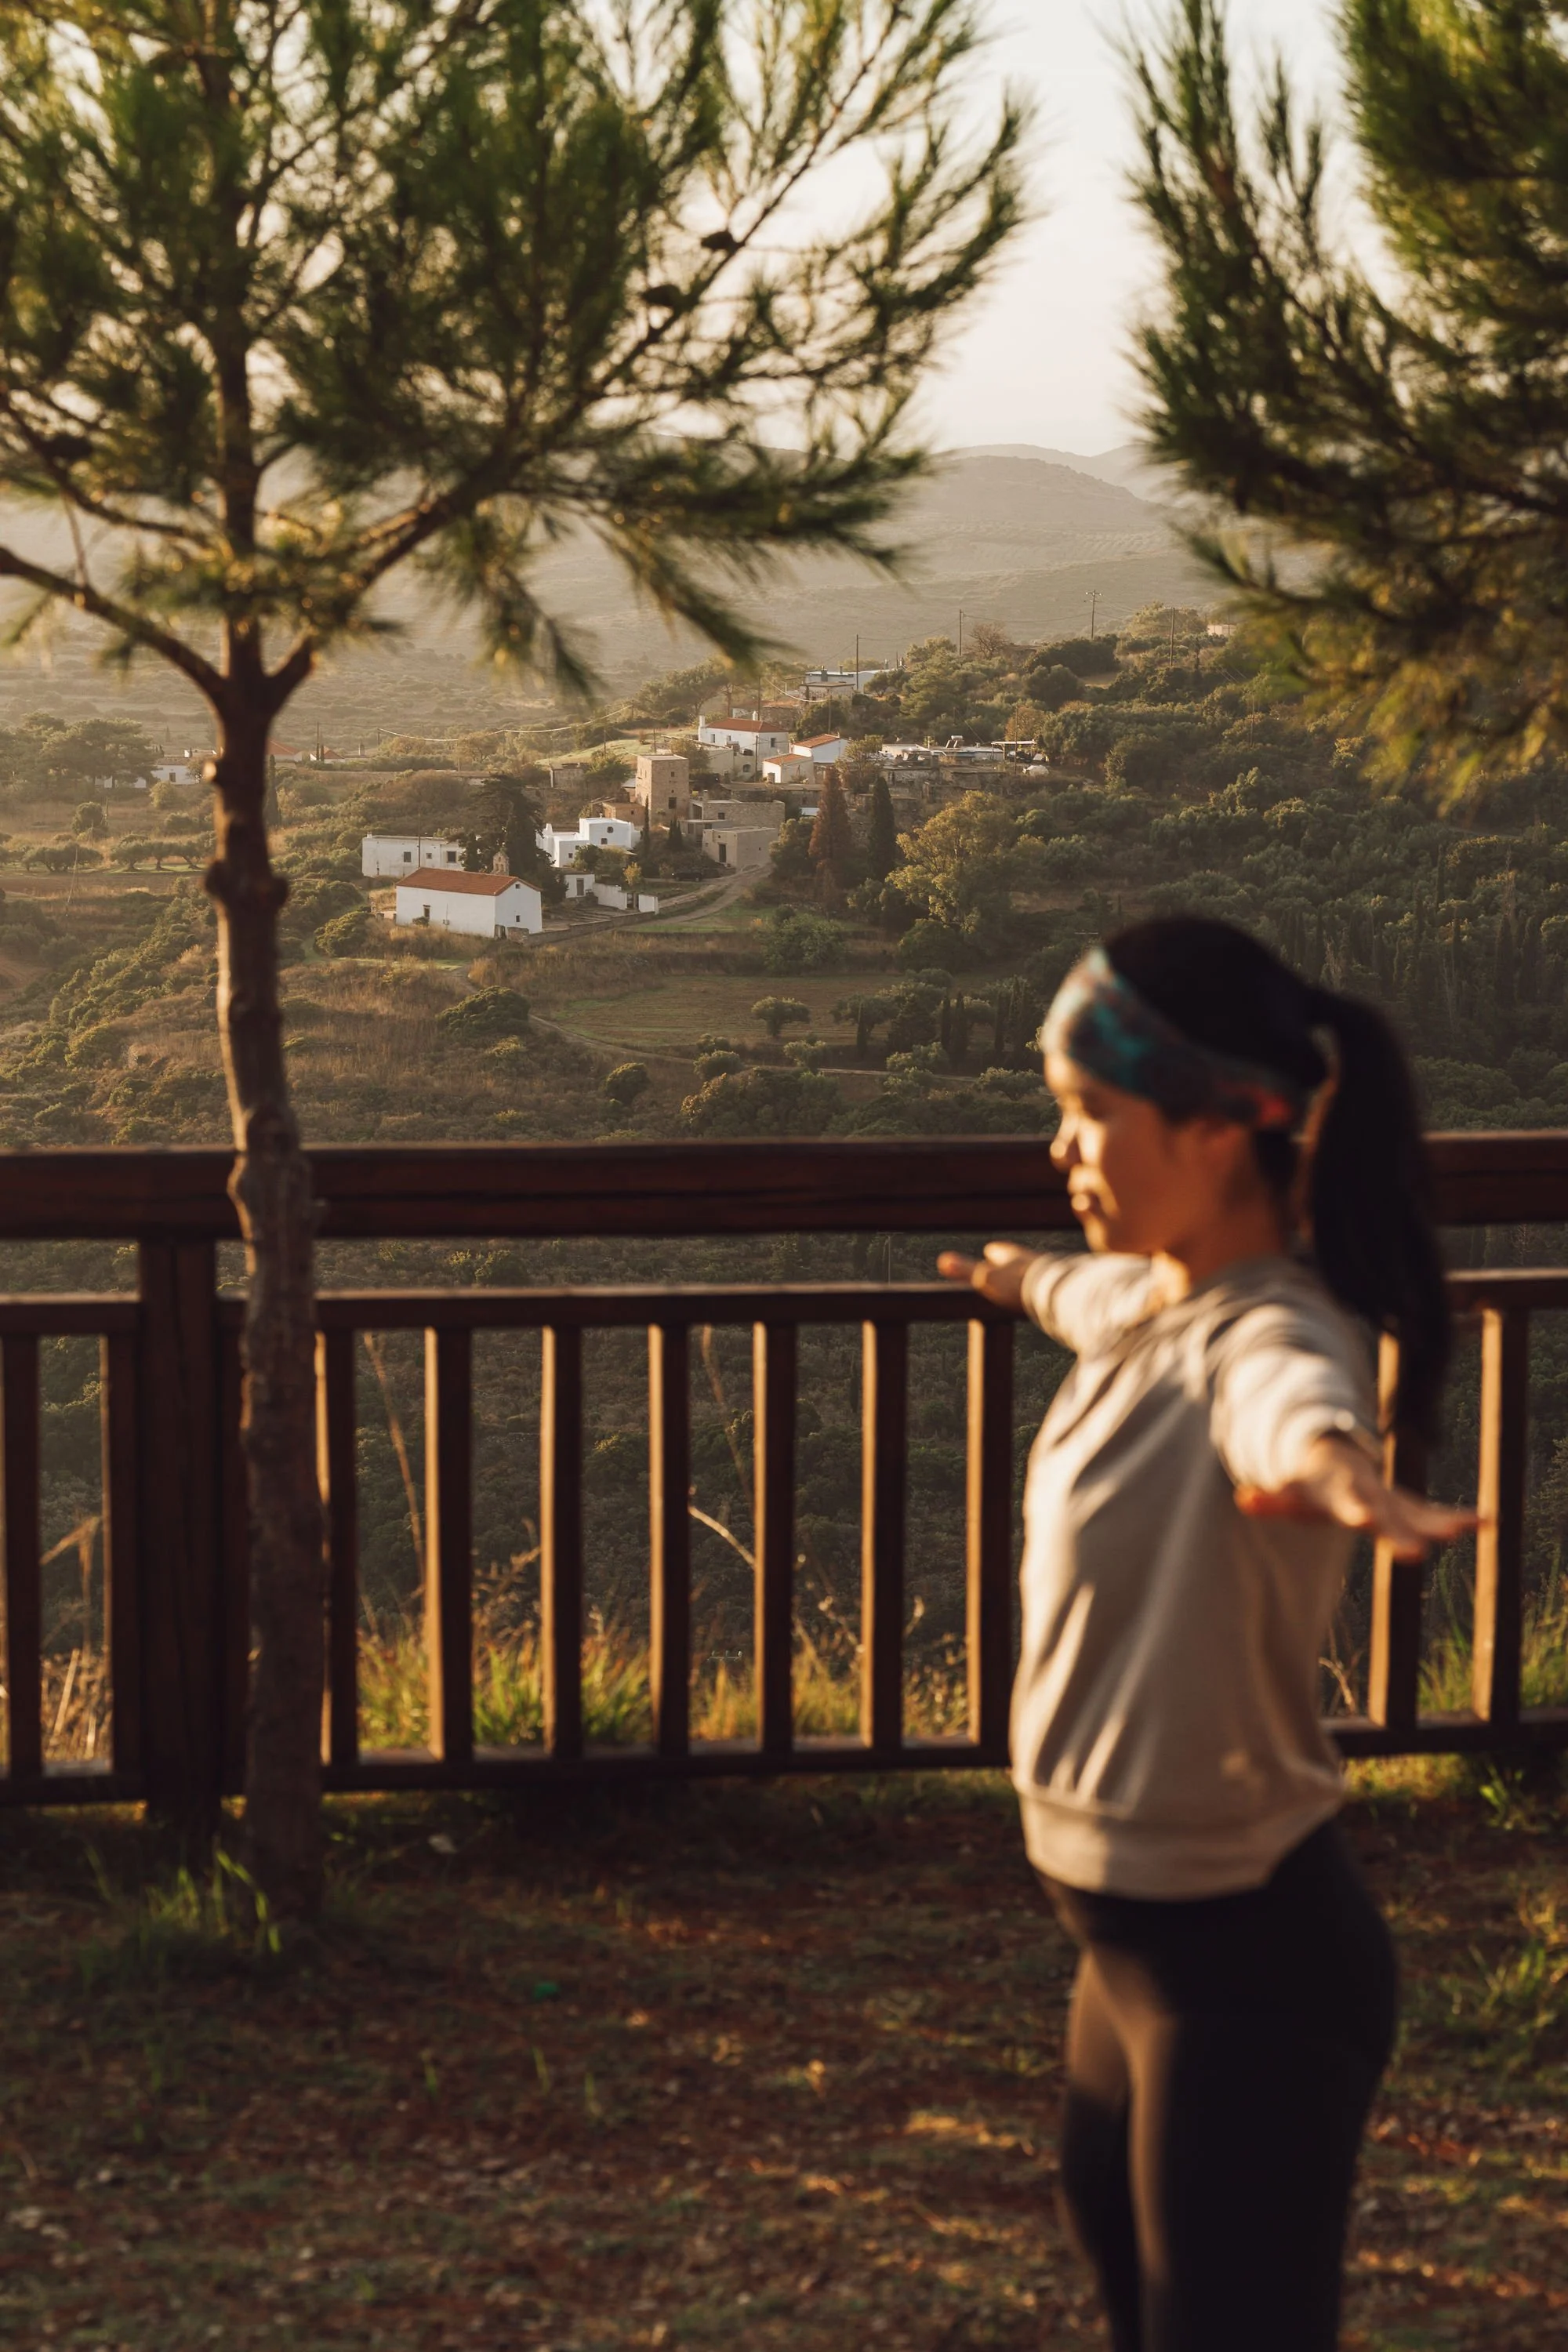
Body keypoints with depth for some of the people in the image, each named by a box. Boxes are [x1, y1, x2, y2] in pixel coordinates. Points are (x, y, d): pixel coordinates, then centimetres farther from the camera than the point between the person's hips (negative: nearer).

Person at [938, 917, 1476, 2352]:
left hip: (1243, 1957, -9)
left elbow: (1303, 1408, -52)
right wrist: (1030, 1277, 50)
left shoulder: (1264, 1339, -26)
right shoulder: (1155, 1298, 2)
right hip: (1136, 1919, 9)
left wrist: (1340, 1474, -76)